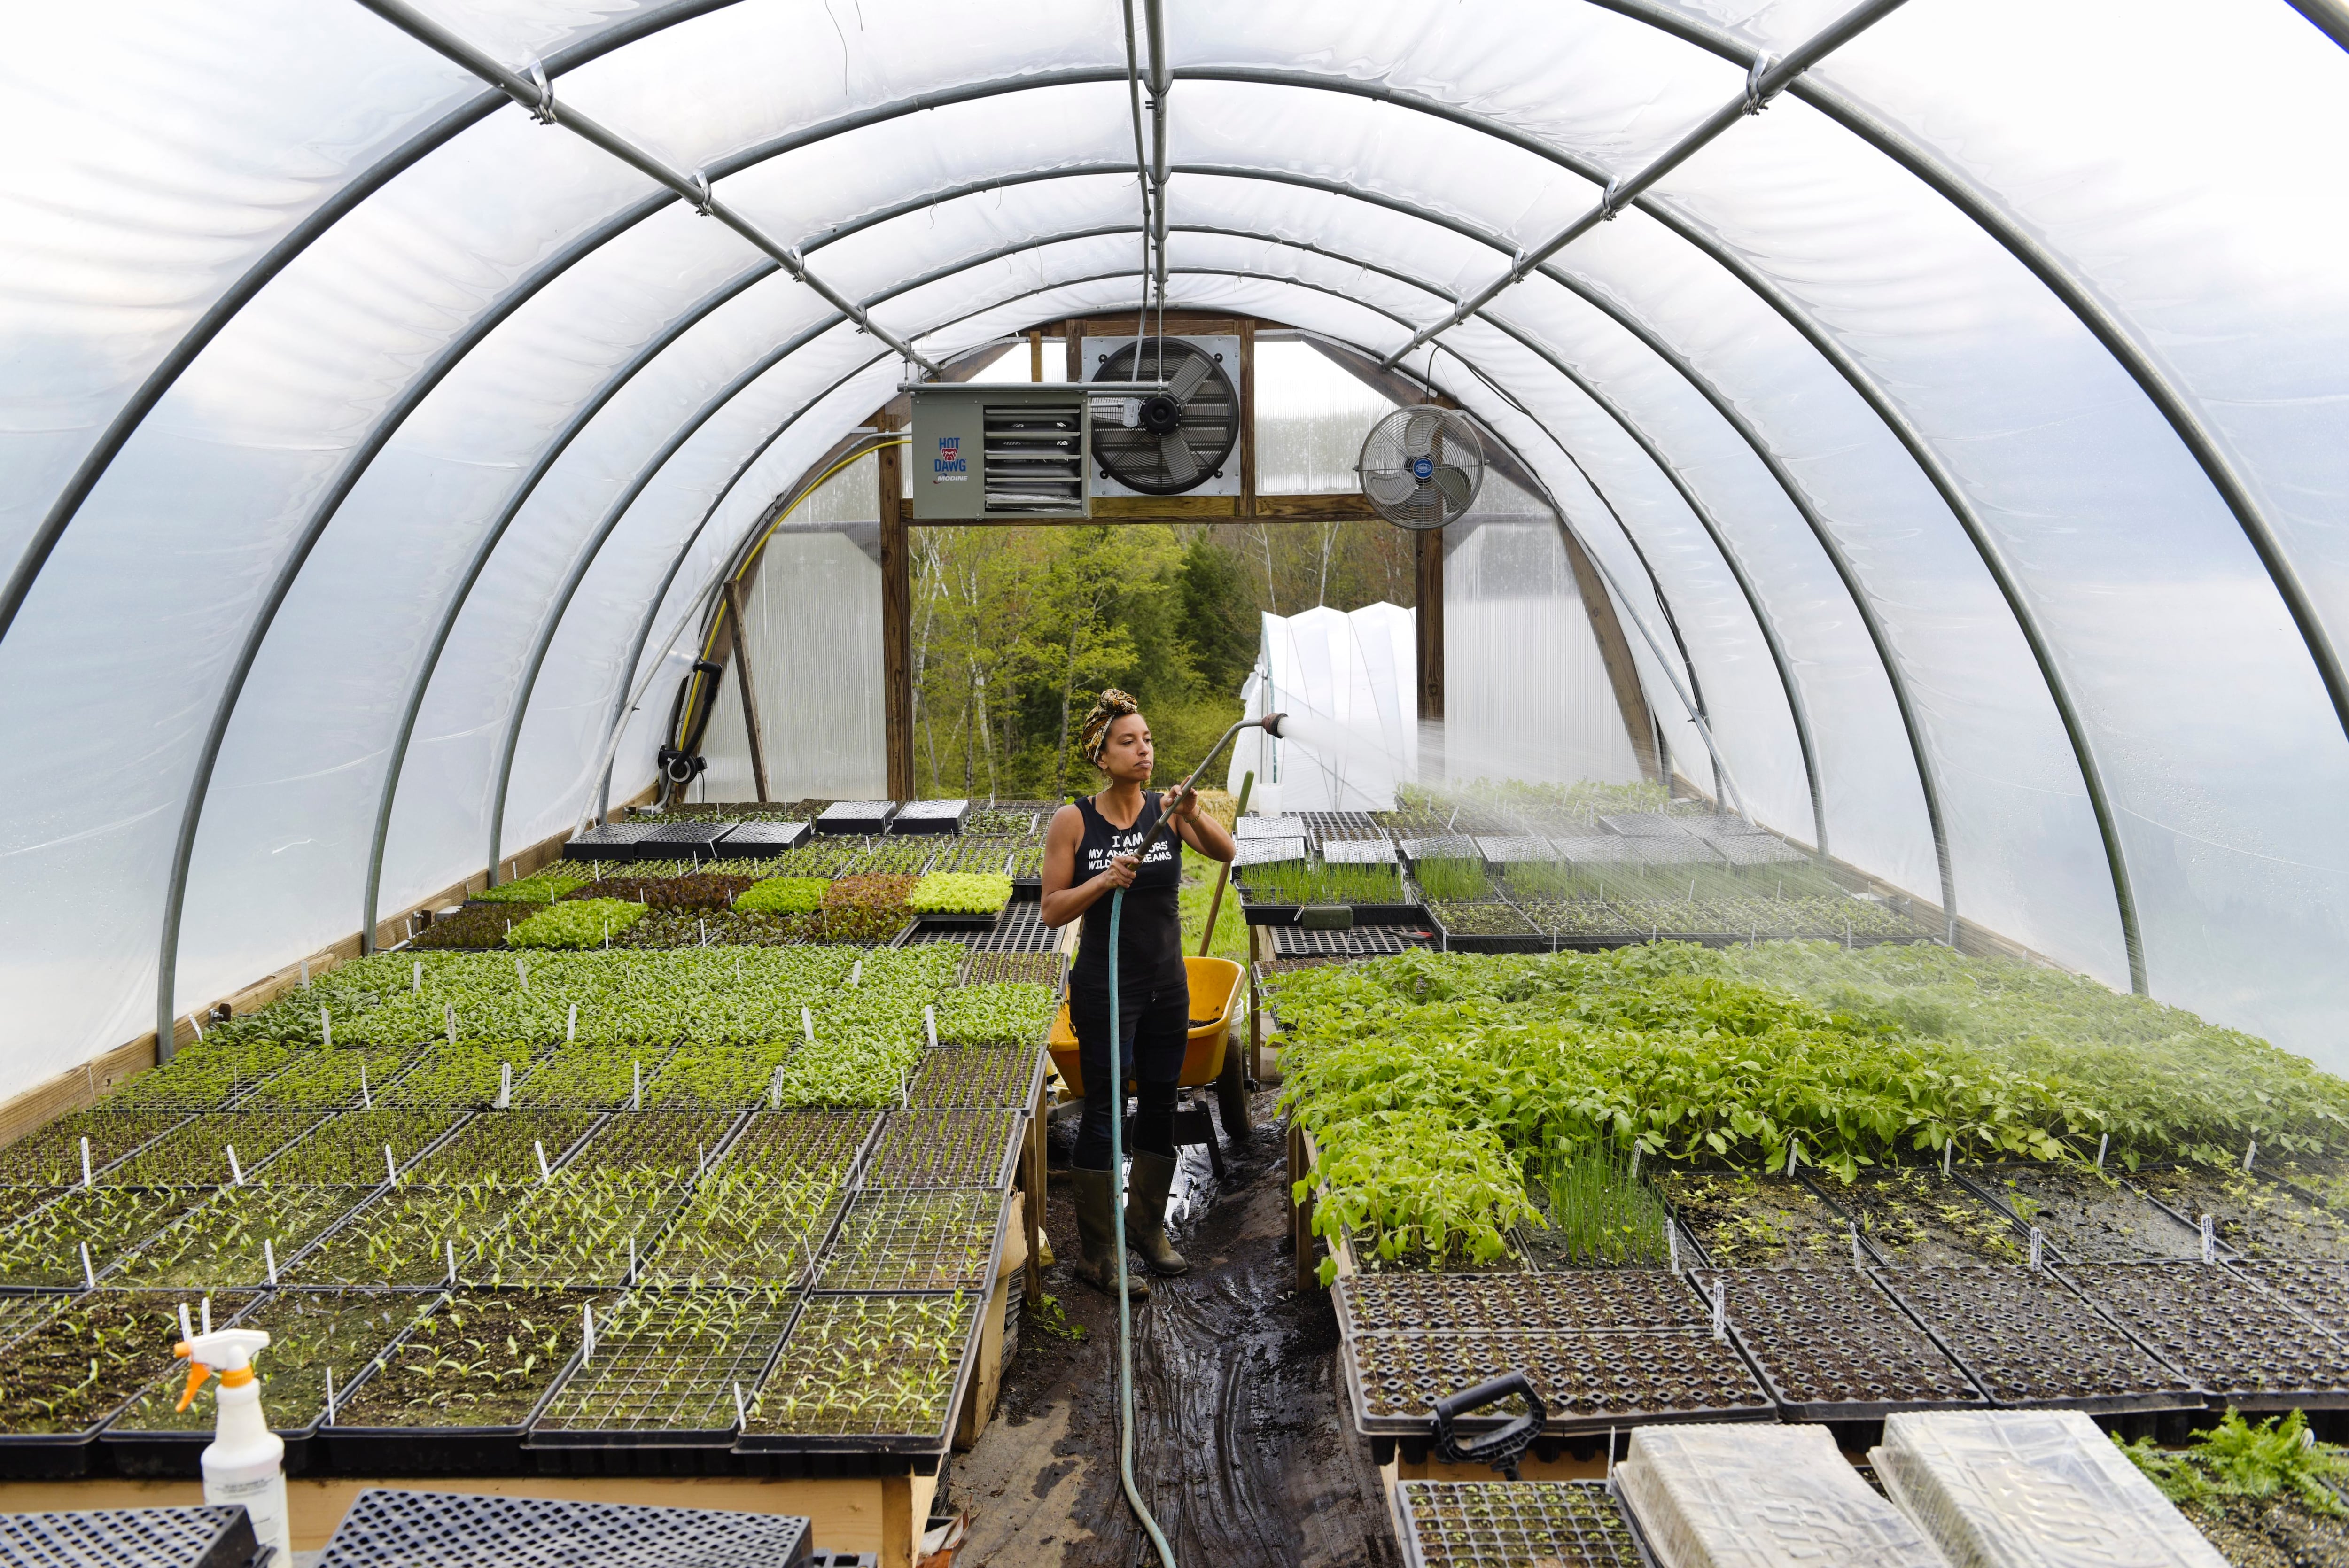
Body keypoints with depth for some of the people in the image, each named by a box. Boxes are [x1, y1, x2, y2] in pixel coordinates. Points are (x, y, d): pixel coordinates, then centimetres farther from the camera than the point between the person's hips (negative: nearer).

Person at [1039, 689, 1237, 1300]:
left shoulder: (1167, 810, -2)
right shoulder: (1073, 821, -9)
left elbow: (1227, 852, -15)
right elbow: (1053, 910, -9)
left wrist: (1193, 814, -31)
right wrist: (1103, 881, -24)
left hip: (1167, 986, 4)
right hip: (1105, 989, -4)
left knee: (1160, 1107, 14)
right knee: (1106, 1111, -1)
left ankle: (1148, 1225, 32)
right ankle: (1097, 1253, 9)